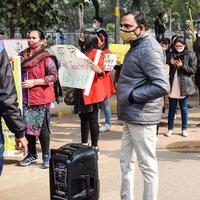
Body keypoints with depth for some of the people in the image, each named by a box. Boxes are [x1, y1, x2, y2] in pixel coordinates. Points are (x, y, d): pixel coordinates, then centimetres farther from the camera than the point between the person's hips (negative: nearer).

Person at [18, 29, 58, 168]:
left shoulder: (46, 57, -6)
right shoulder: (22, 56, 12)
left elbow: (54, 76, -12)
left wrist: (34, 82, -16)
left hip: (40, 98, -5)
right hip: (25, 98, 6)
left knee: (42, 127, 0)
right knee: (27, 126, 9)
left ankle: (46, 156, 12)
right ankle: (32, 155, 23)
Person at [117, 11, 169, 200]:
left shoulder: (149, 48, -16)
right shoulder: (137, 46, 14)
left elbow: (162, 86, -26)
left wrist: (131, 96, -19)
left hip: (141, 117, -10)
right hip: (130, 116, 10)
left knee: (148, 166, 2)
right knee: (126, 163, 17)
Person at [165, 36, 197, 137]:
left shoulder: (191, 55, -1)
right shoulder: (172, 54, 7)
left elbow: (193, 70, -5)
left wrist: (182, 66, -17)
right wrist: (170, 63, -9)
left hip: (184, 86, -2)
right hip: (173, 86, 2)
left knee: (184, 108, 9)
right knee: (172, 108, 8)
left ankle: (184, 129, 19)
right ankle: (170, 129, 16)